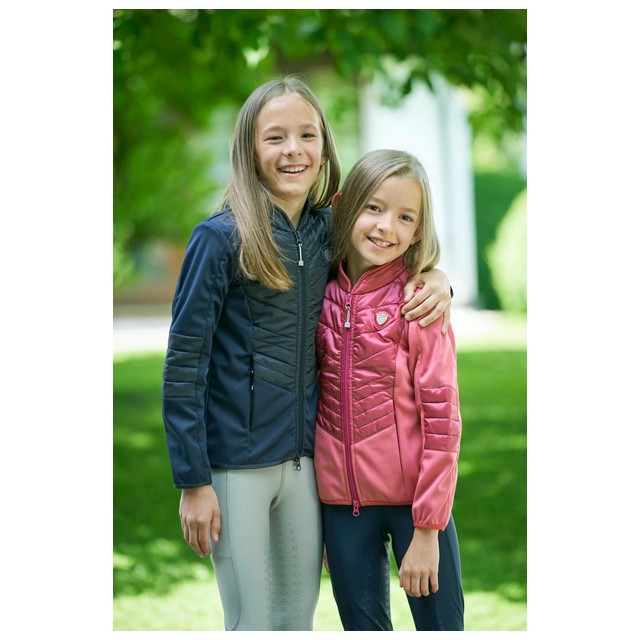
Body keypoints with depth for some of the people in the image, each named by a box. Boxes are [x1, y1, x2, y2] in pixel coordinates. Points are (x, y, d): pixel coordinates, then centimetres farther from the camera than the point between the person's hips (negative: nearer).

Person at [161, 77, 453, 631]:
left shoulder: (330, 232, 4)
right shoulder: (221, 238, -10)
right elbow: (183, 364, -10)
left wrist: (435, 281, -4)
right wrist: (193, 481, -13)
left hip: (306, 456, 5)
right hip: (237, 461, -5)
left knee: (300, 613, 15)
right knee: (251, 621, 5)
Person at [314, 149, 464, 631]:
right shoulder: (324, 298, 3)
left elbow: (441, 420, -11)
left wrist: (428, 529, -14)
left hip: (413, 499, -4)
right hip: (342, 500, 4)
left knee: (440, 625, 3)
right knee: (362, 627, 11)